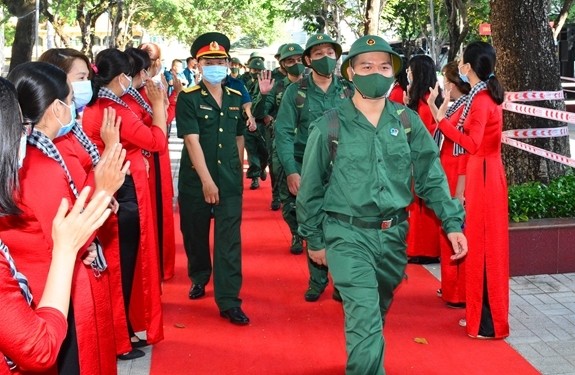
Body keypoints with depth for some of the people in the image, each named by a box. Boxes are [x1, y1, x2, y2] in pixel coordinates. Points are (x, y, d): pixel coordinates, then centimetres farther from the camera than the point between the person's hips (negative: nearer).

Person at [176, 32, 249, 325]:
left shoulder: (235, 98, 7)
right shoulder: (188, 98, -7)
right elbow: (192, 141, -15)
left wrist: (237, 172, 12)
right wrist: (207, 180, -21)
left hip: (230, 182, 2)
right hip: (195, 181, -2)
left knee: (229, 241, -2)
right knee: (196, 235, 13)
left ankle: (229, 301, 1)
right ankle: (199, 279, 38)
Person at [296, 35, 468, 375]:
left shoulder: (408, 122, 1)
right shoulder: (331, 126, -7)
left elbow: (431, 176, 4)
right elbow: (311, 187, 1)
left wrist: (452, 223, -4)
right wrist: (314, 239, 6)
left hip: (393, 233, 4)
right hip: (348, 235, -3)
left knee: (377, 313, 21)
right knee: (364, 318, -14)